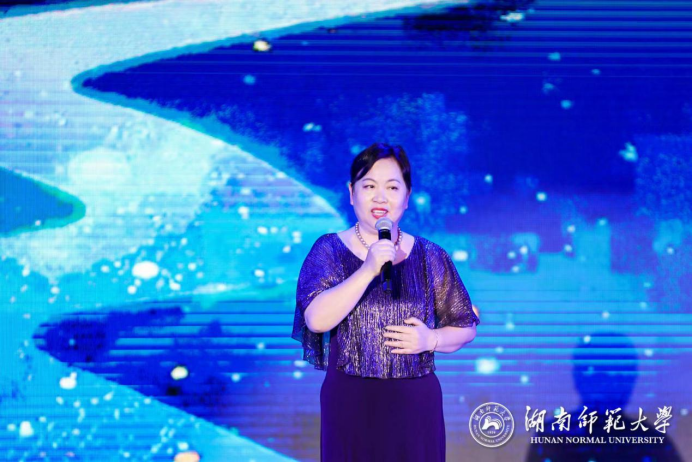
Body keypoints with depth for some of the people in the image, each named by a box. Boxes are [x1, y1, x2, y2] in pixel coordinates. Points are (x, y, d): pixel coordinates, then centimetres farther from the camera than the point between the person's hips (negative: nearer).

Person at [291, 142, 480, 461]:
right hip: (350, 404, -2)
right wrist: (368, 270, -24)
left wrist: (431, 339, -12)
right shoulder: (329, 250, -2)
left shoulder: (431, 257, 3)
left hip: (416, 405, 2)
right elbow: (316, 319, -17)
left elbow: (465, 327, 8)